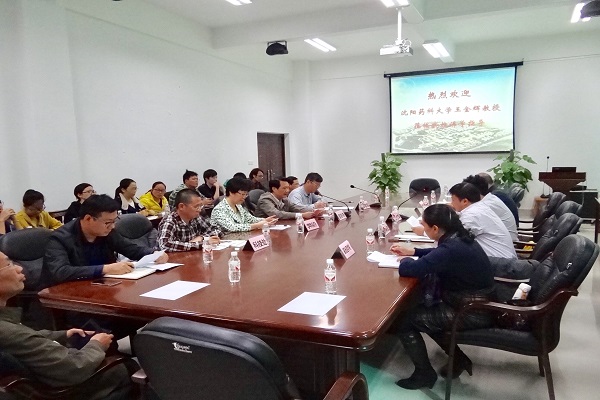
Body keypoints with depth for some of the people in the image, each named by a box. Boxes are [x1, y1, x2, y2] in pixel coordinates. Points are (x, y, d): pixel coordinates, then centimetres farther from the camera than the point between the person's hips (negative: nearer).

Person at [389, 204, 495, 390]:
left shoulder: (452, 248, -29)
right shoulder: (459, 238, 0)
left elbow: (406, 269, -29)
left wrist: (406, 259, -7)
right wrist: (413, 251, 16)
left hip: (472, 314, -9)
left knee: (404, 321, -4)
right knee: (424, 311, 24)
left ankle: (425, 374, 15)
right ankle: (458, 359, 27)